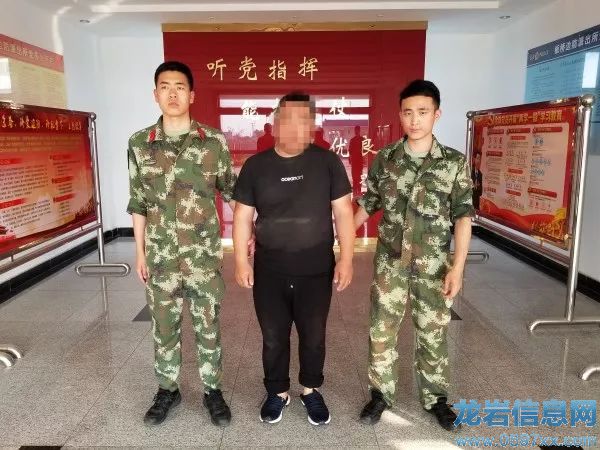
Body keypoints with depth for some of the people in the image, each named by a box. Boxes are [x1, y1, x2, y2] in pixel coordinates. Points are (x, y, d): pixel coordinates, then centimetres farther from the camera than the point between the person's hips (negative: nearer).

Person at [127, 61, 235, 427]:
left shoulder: (214, 142, -5)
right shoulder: (139, 143, 0)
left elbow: (232, 191, 4)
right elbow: (138, 203, 5)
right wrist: (140, 253, 7)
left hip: (205, 256, -1)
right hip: (160, 257, 2)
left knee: (209, 326, 11)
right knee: (164, 327, 15)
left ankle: (213, 390, 30)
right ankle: (168, 390, 36)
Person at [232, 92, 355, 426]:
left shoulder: (328, 162, -4)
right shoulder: (256, 165, -1)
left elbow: (343, 212, -2)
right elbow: (243, 216, 3)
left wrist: (346, 258, -6)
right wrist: (241, 260, -1)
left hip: (316, 270, 0)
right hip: (269, 272, 1)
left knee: (314, 336, 14)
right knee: (273, 337, 14)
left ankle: (311, 390, 38)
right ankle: (278, 392, 36)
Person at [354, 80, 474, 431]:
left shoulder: (455, 162, -4)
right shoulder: (384, 159, -1)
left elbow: (463, 217, -5)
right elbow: (368, 205, 8)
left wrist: (457, 268, -11)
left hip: (434, 266, -1)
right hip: (390, 263, 1)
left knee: (434, 333, 13)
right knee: (382, 331, 9)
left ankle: (436, 398, 35)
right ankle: (381, 394, 30)